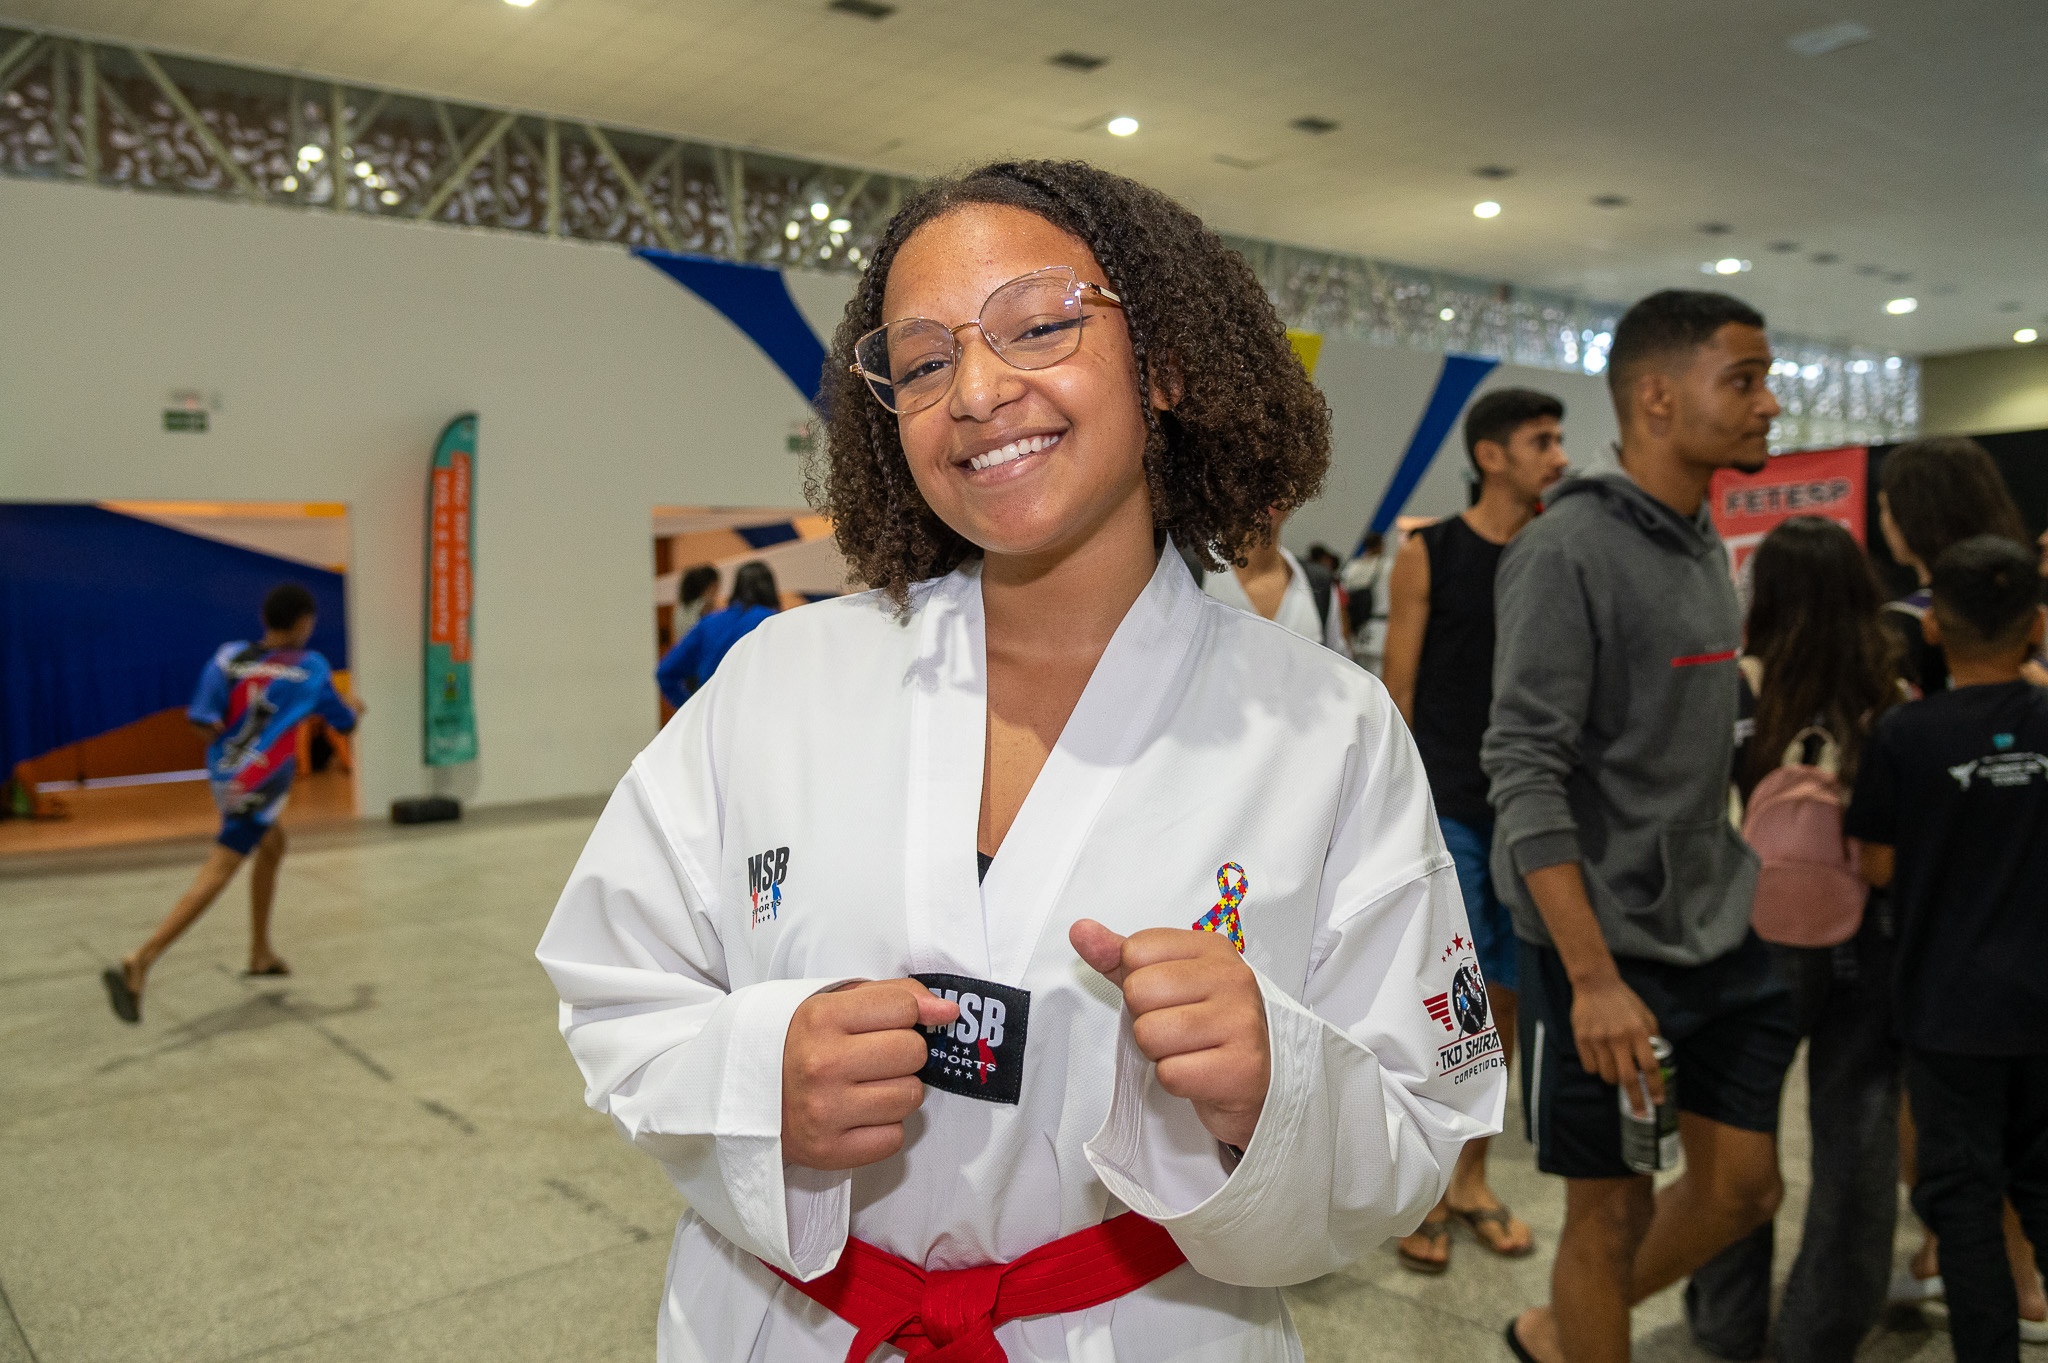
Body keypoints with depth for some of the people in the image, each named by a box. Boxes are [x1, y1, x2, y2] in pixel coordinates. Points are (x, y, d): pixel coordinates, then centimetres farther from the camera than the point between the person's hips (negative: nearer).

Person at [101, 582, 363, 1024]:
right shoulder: (312, 669, -7)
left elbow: (204, 717, -10)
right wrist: (356, 709, 30)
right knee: (217, 875, -10)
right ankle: (138, 963, -23)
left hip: (223, 772, 7)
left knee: (272, 844, 26)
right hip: (259, 785, -7)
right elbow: (344, 723, 7)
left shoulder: (229, 656, -1)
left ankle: (260, 952, 35)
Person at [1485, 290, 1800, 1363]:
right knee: (1612, 1210, 5)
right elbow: (1526, 776, -21)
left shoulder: (1706, 546, 11)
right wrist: (1595, 979, -25)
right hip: (1607, 946, -8)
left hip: (1719, 937, 8)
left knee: (1742, 1188, 14)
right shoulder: (1567, 552, -16)